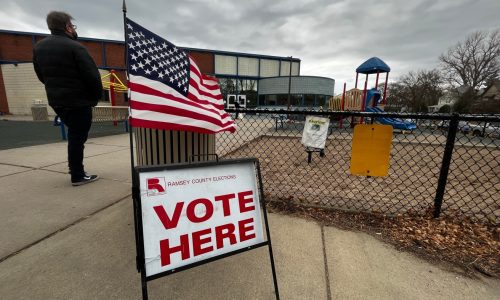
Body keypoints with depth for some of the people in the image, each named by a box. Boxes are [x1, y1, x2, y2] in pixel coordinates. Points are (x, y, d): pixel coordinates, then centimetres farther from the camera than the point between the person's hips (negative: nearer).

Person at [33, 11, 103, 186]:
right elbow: (92, 75, -17)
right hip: (78, 101, -7)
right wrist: (96, 96, -4)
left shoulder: (39, 47, 12)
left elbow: (41, 75, 17)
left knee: (73, 134, 22)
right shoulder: (74, 47, -12)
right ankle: (78, 176, 4)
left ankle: (75, 168, 27)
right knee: (78, 137, -2)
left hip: (55, 100, 8)